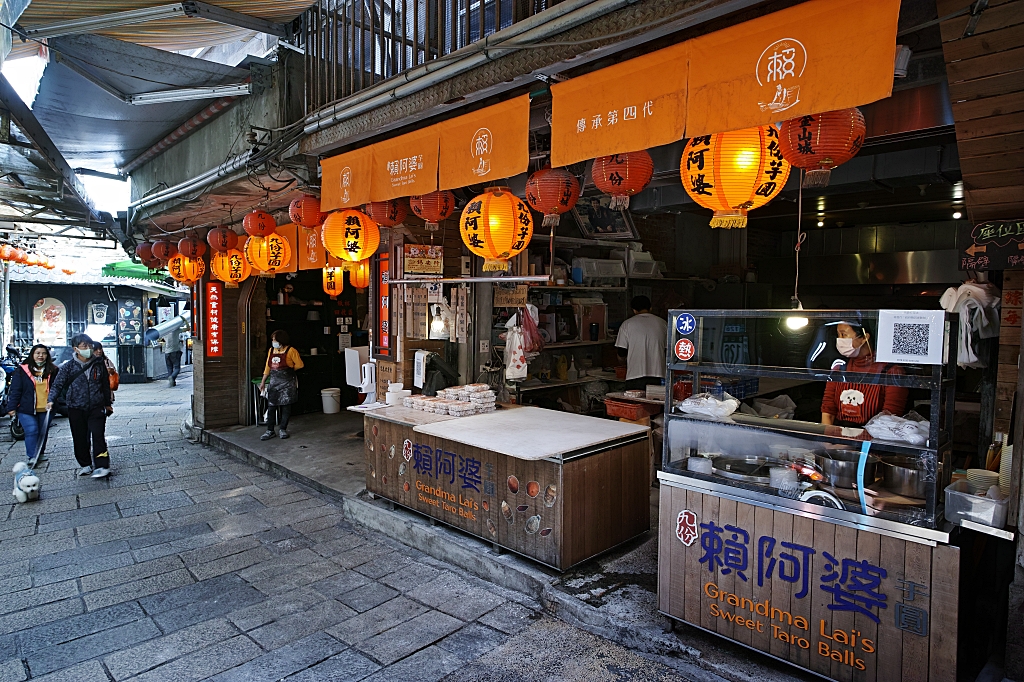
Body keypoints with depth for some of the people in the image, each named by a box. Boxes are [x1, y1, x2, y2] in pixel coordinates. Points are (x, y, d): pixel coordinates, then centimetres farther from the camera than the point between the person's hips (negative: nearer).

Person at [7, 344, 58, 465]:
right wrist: (12, 407, -6)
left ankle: (39, 455, 23)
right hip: (26, 410, -3)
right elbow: (15, 390, -2)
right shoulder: (22, 370, -2)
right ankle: (32, 457, -7)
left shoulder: (52, 371, 6)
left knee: (43, 433, 9)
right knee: (32, 431, -13)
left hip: (45, 410, 3)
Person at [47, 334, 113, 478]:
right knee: (80, 439, 9)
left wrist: (108, 404, 18)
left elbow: (106, 385, 13)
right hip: (76, 409, 1)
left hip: (97, 408, -1)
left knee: (98, 436, -11)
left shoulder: (99, 364, 4)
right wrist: (51, 400, -20)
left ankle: (102, 466, -11)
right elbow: (57, 384, -3)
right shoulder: (68, 366, -1)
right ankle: (85, 465, 23)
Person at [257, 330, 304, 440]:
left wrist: (288, 370, 1)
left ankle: (282, 429, 14)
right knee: (271, 406, 2)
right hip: (274, 382, 4)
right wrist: (263, 381, 11)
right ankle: (270, 431, 9)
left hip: (287, 383, -4)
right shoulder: (271, 351, 9)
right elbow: (268, 367, 13)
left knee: (286, 406, 2)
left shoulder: (290, 351, -7)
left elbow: (299, 365, -6)